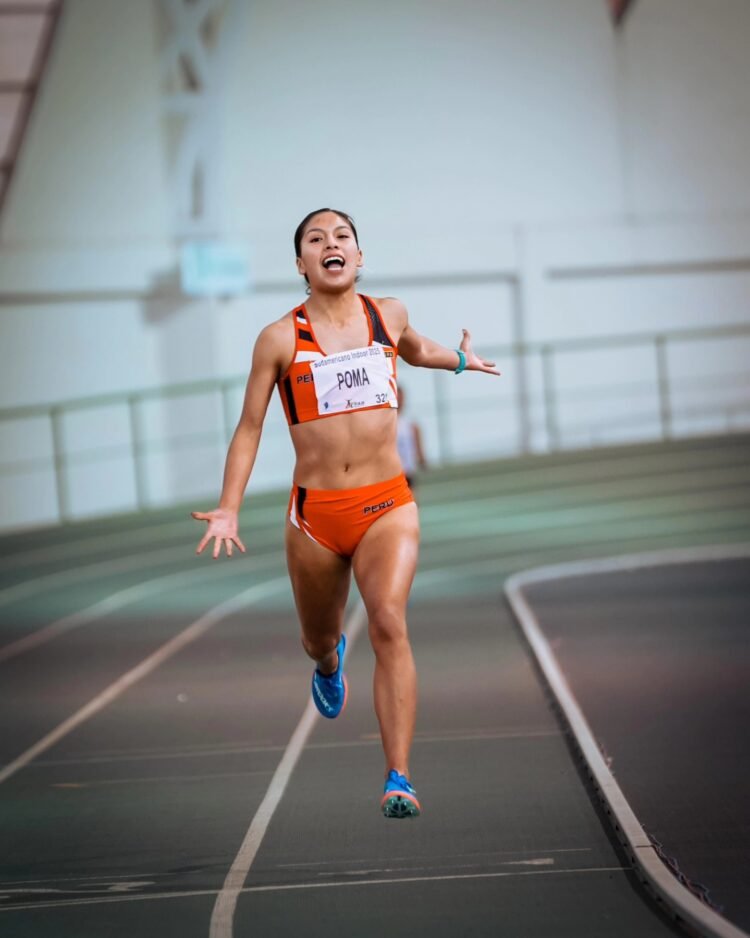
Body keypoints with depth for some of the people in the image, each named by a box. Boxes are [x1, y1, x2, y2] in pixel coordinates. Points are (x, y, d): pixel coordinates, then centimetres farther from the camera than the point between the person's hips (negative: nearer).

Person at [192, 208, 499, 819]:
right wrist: (228, 510, -5)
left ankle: (399, 779, -25)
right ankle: (330, 660, 58)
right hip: (315, 514, 0)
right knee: (319, 639, 16)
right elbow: (250, 427, 2)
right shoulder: (281, 338, -3)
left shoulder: (389, 315, 6)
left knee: (389, 623, -23)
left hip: (388, 506, 0)